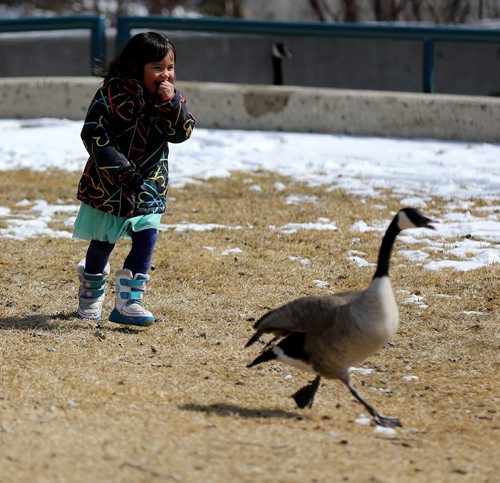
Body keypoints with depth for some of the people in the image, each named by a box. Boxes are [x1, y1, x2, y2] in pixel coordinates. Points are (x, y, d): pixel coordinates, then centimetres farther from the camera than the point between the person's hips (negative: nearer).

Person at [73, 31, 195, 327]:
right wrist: (118, 165, -24)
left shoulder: (171, 99, 0)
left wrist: (171, 103, -23)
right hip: (108, 185, -3)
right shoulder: (113, 93, -14)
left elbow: (182, 133, -9)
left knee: (146, 239, -9)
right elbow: (93, 132, -16)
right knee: (103, 243, 11)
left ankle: (129, 302, -5)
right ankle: (91, 294, 35)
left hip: (148, 187, 3)